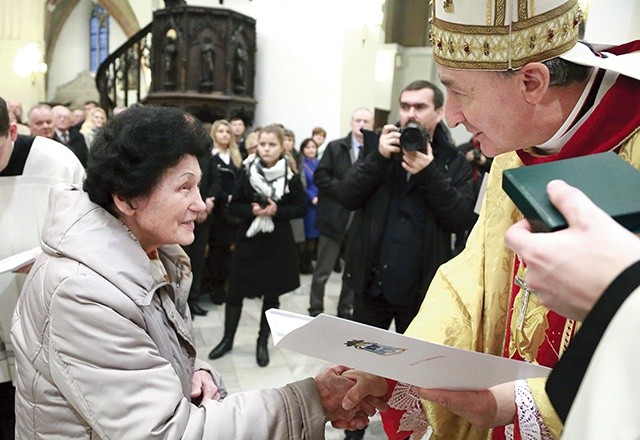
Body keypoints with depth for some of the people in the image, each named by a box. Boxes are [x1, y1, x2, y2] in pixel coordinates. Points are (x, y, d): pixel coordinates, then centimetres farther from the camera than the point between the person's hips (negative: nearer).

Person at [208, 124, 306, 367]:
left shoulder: (291, 176, -5)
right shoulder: (247, 172, -3)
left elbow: (302, 209, -2)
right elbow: (234, 206, 1)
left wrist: (277, 211, -17)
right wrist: (252, 210, -18)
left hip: (278, 242, -1)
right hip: (249, 240, 1)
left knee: (272, 294, 8)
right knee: (235, 291, 6)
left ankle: (263, 342, 24)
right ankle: (227, 339, 24)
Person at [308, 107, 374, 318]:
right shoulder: (335, 147, 1)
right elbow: (320, 176, -4)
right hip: (334, 219, -1)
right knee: (322, 271, 7)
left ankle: (345, 310, 28)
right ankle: (315, 310, 21)